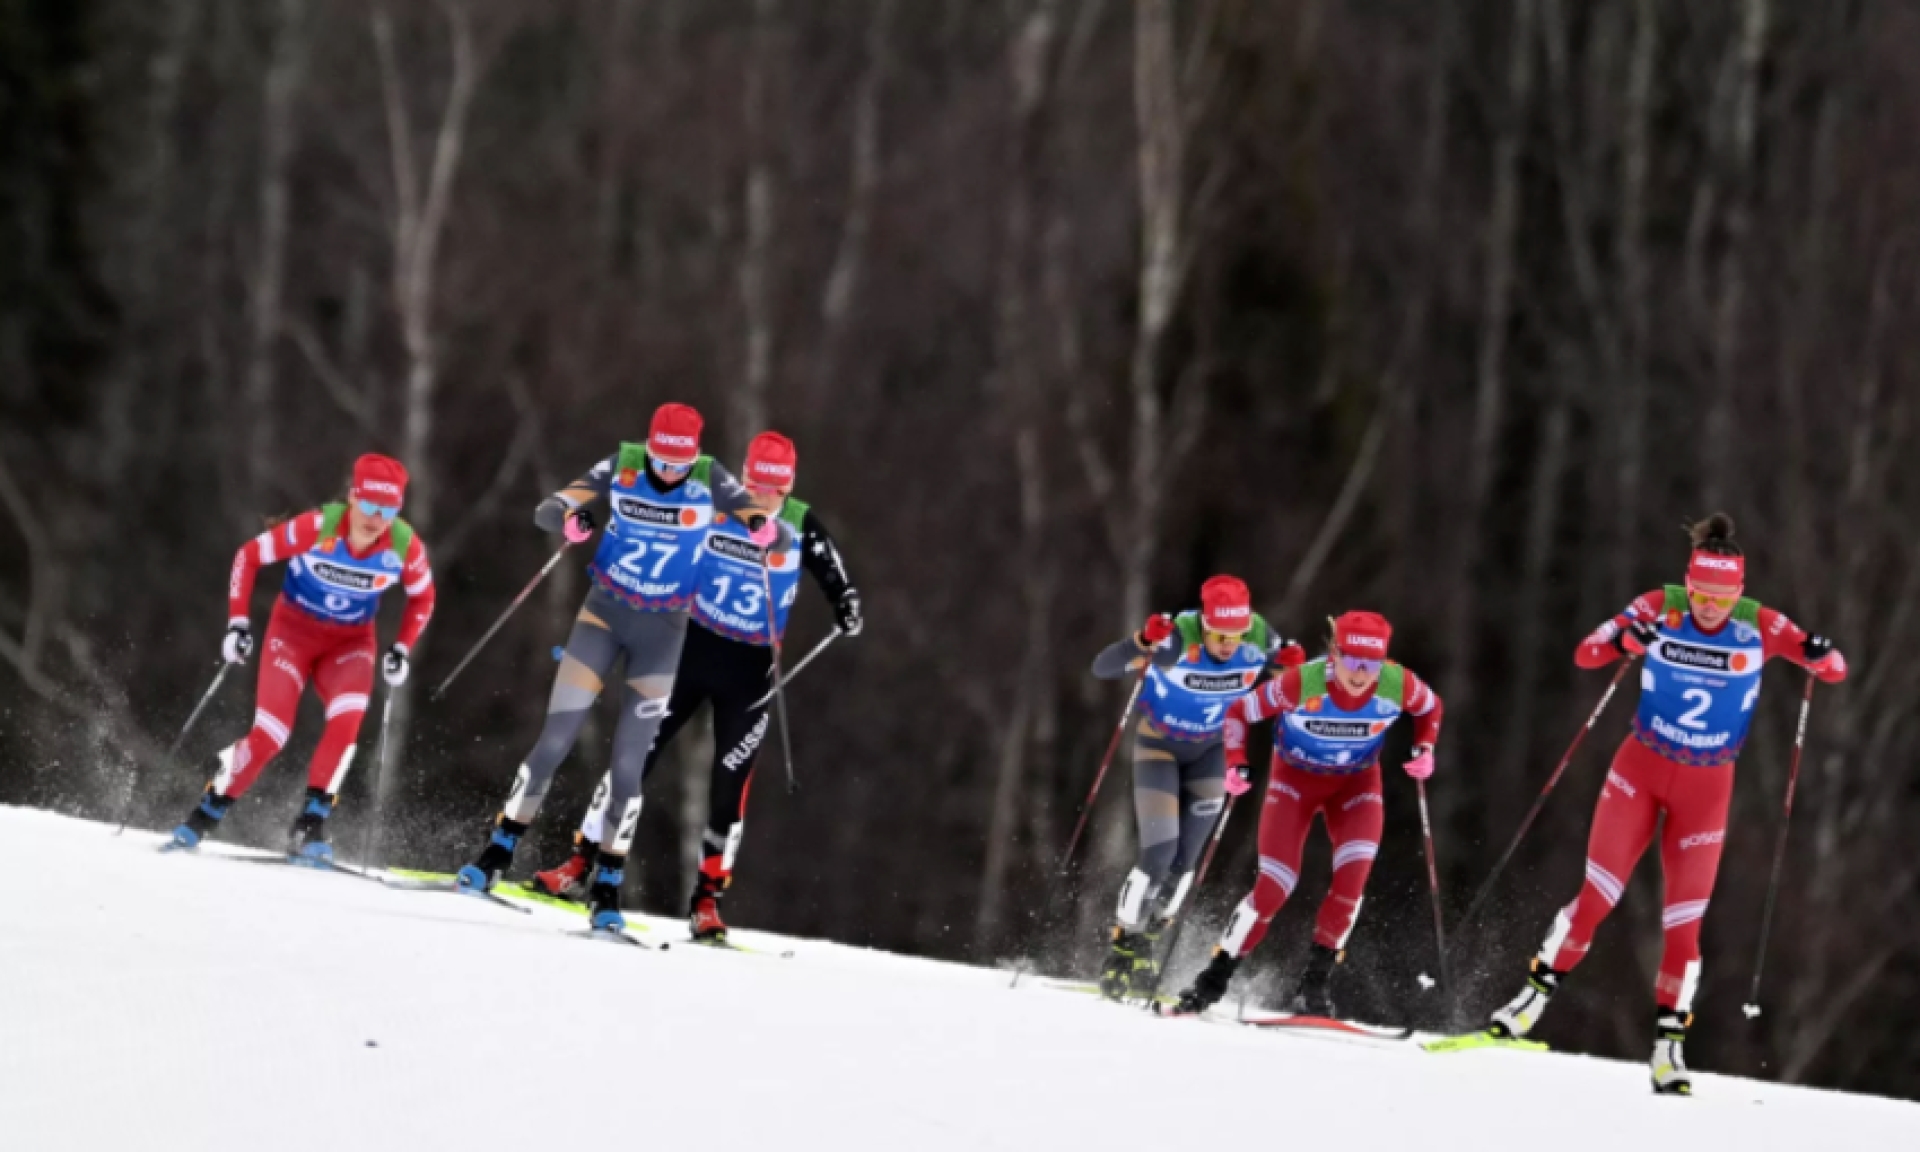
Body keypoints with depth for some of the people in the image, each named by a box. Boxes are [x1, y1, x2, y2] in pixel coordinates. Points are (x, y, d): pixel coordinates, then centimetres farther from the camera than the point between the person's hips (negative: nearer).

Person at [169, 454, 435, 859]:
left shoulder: (404, 546, -18)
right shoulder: (317, 527, -26)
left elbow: (422, 597, 4)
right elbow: (249, 555, -14)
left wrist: (402, 649, -6)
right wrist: (238, 622, -18)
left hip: (351, 642, 2)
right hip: (294, 630, -2)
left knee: (347, 719, -27)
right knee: (270, 735, -15)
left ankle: (310, 825, -17)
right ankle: (207, 814, 6)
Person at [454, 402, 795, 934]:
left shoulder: (711, 482, -12)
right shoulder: (621, 467, -11)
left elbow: (784, 538, -15)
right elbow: (546, 510, -14)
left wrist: (766, 530, -41)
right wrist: (568, 519, -39)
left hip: (662, 631, 0)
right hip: (603, 612, 0)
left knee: (628, 764, -3)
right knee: (554, 742, -3)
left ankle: (607, 885, 8)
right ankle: (499, 850, 11)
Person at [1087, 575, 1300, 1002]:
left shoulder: (1260, 640, -22)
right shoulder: (1178, 639, -33)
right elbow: (1101, 668, -34)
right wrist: (1140, 643, -52)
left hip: (1211, 751, 3)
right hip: (1160, 745, -3)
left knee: (1184, 860, 5)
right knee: (1159, 852, -14)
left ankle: (1147, 942, 26)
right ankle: (1123, 948, 2)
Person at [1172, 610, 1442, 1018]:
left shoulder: (1399, 685, -24)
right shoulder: (1302, 684, -31)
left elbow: (1430, 708, 1)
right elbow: (1240, 713, -16)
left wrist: (1425, 748, -14)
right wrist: (1237, 764, -28)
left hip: (1356, 784, 2)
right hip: (1295, 778, -2)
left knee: (1353, 876, -21)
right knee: (1275, 885, -13)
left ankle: (1314, 983, -7)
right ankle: (1214, 980, 0)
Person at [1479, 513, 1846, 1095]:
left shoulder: (1758, 627, -11)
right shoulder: (1660, 609, -11)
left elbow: (1835, 671, -8)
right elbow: (1585, 654, -14)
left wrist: (1820, 655, -33)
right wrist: (1622, 640, -36)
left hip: (1706, 789, 1)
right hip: (1641, 769, -1)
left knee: (1685, 921, 0)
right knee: (1596, 897, -6)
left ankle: (1669, 1044, 8)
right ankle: (1533, 997, 7)